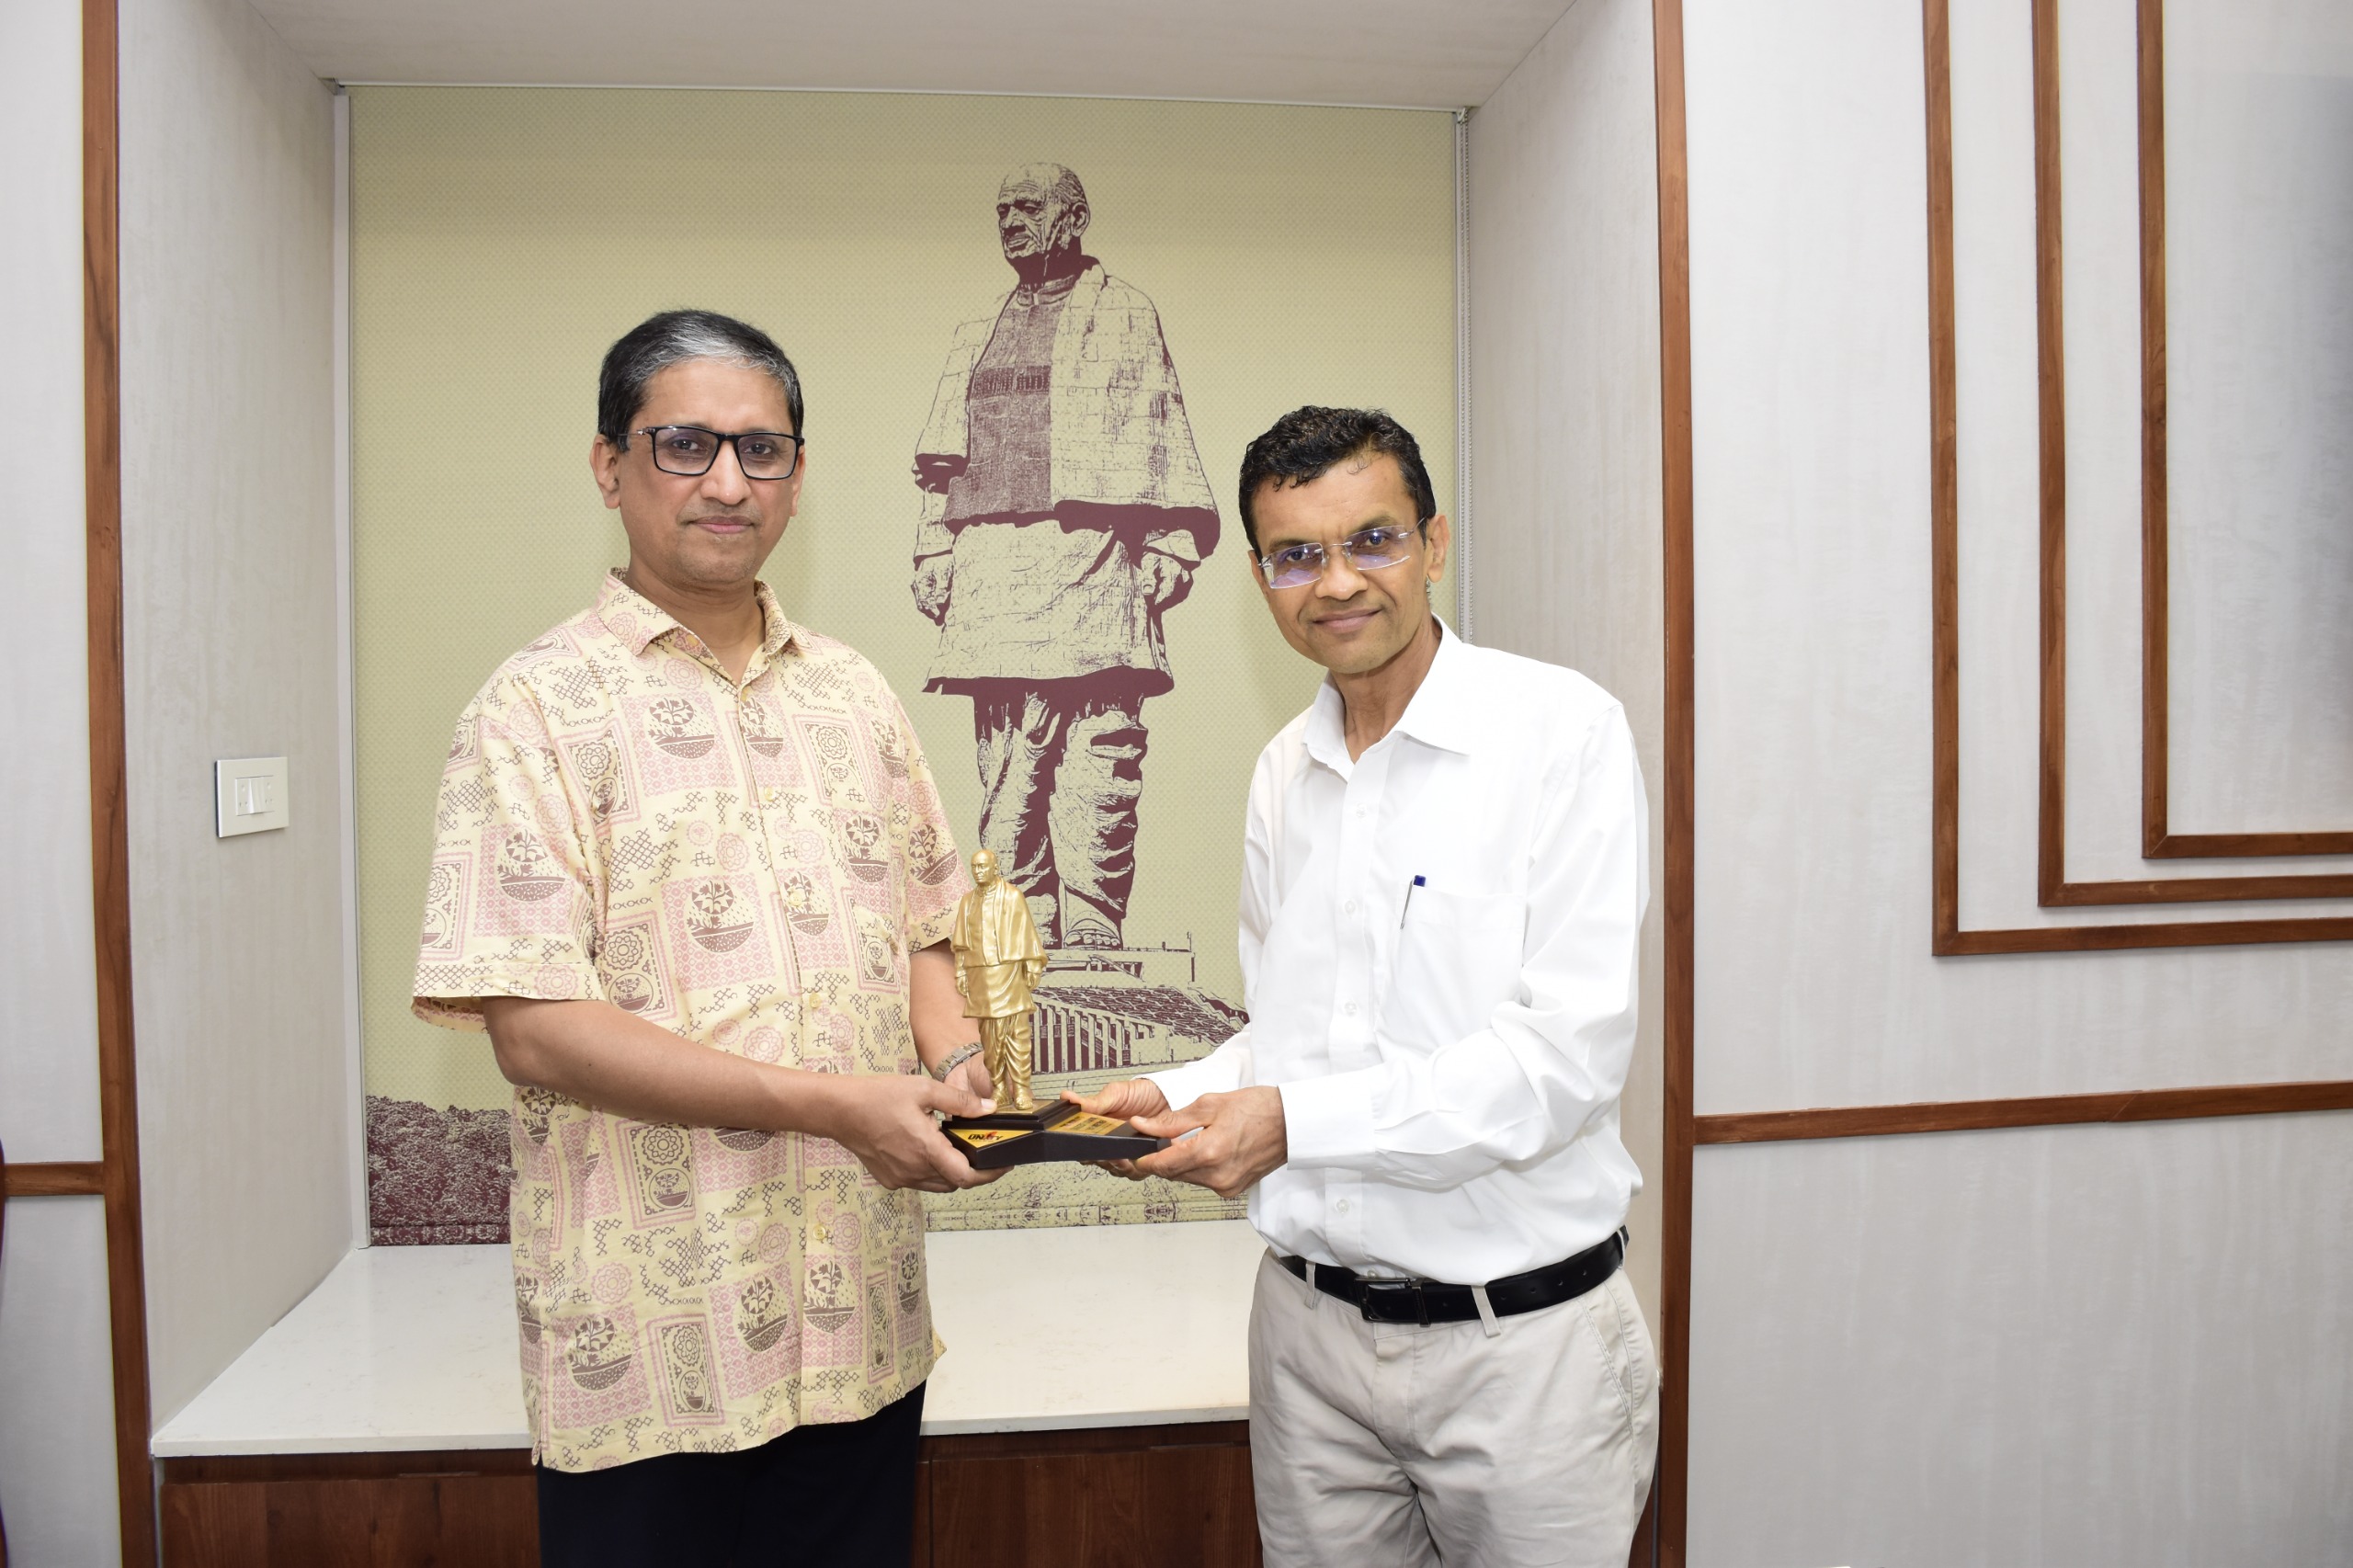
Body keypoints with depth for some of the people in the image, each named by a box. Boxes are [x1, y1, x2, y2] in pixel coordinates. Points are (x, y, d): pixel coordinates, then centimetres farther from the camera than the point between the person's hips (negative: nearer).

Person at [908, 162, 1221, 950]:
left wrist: (1172, 543, -7)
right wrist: (934, 551, 15)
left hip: (1090, 558, -5)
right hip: (991, 562, 5)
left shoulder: (1125, 314, 11)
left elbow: (1162, 433, 2)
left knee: (1095, 762, -10)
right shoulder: (980, 335, 26)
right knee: (1005, 765, 2)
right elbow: (946, 456, 24)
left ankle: (1092, 935, -7)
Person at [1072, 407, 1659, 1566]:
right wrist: (1179, 1098, -4)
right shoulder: (1282, 772, 8)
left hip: (1519, 1334, -5)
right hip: (1311, 1323, 5)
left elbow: (1570, 1047, -18)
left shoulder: (1562, 730, -11)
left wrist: (1297, 1119, -23)